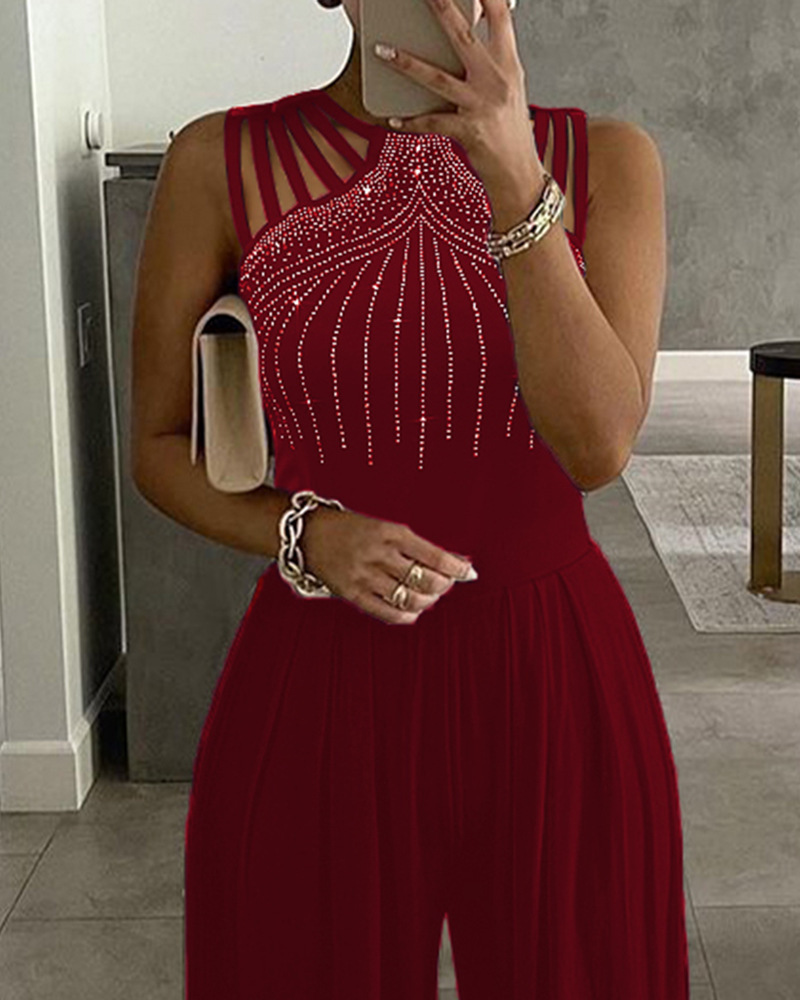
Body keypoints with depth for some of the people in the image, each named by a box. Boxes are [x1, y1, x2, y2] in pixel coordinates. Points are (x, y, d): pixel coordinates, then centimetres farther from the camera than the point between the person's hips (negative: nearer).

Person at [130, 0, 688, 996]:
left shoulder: (607, 160, -1)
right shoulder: (220, 161, -3)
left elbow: (596, 445, -14)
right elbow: (161, 444, 4)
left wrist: (513, 174, -22)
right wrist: (309, 538, -14)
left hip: (556, 688, 1)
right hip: (316, 692, -1)